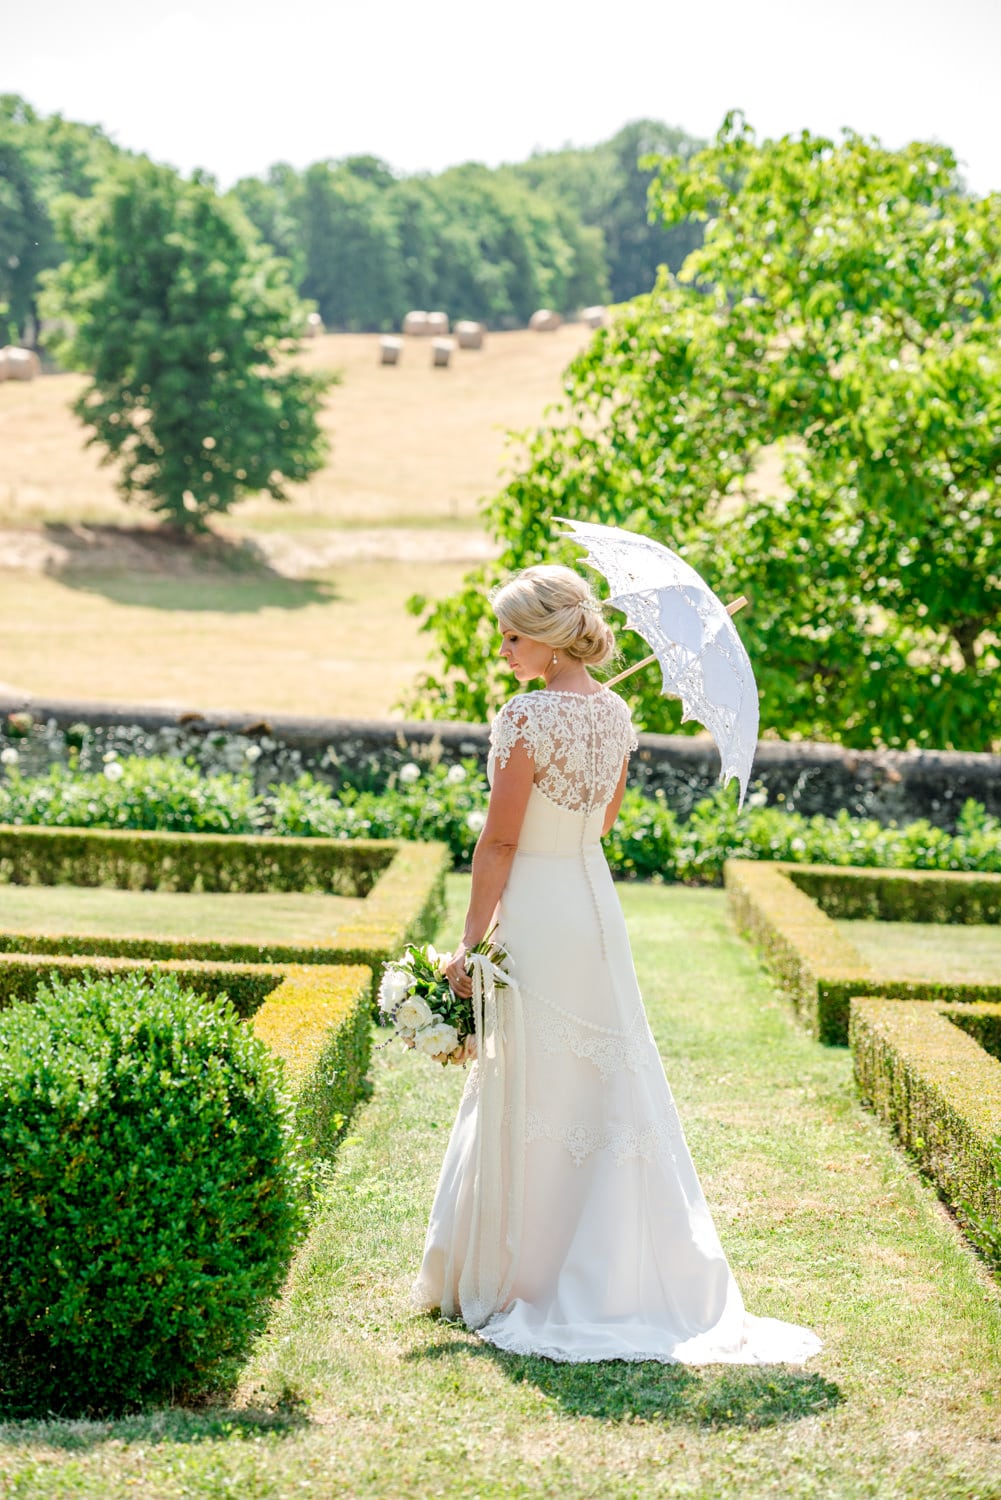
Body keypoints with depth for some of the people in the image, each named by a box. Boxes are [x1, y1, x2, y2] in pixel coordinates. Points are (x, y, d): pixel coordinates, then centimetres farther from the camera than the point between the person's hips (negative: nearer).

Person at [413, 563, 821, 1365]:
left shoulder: (528, 717, -17)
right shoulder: (615, 713, 5)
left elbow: (500, 842, -15)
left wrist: (470, 943, -9)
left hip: (535, 910, -8)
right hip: (597, 901, 8)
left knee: (531, 1098, 2)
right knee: (611, 1085, 14)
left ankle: (525, 1279, 12)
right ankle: (621, 1274, 20)